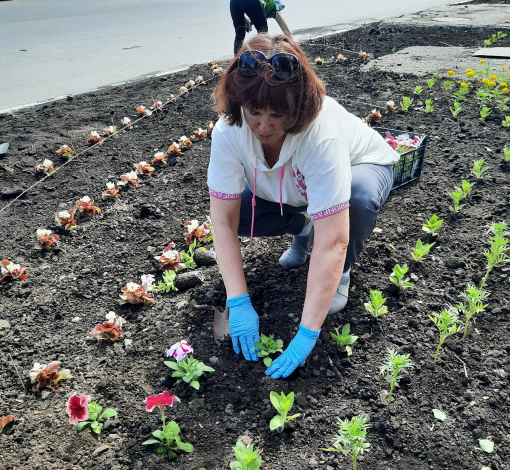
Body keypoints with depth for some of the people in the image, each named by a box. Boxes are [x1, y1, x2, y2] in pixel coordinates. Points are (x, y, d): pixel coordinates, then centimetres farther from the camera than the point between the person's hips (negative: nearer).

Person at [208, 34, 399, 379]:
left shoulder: (322, 134, -42)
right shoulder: (228, 132, -30)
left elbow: (331, 243, -45)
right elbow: (224, 222, -27)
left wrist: (307, 334, -44)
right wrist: (239, 303, -33)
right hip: (291, 192, 4)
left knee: (358, 198, -38)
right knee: (235, 208, -21)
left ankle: (342, 272, -6)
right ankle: (304, 229, 8)